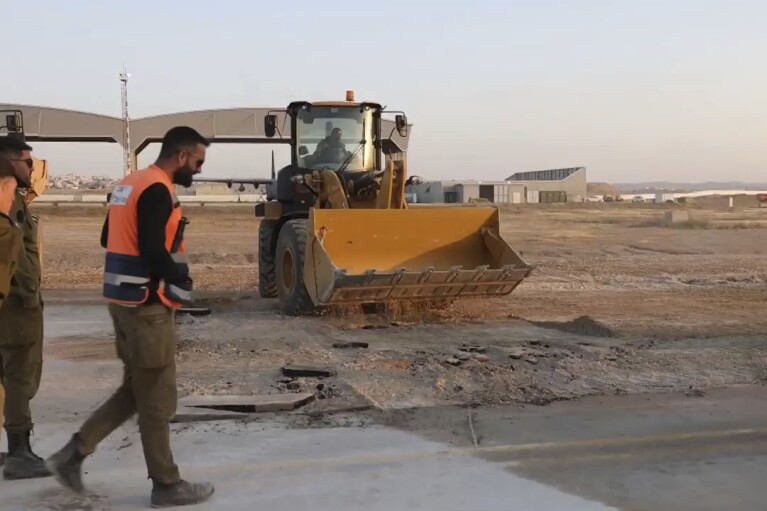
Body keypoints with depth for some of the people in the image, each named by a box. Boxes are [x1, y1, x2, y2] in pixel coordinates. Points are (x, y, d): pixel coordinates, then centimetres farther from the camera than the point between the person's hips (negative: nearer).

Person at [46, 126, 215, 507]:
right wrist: (180, 281, -11)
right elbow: (153, 250, -26)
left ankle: (74, 452, 18)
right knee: (157, 398, 1)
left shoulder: (129, 184, 13)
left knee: (135, 389, 19)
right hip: (147, 305, -9)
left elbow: (109, 239, 20)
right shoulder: (157, 190, -17)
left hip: (123, 300, 10)